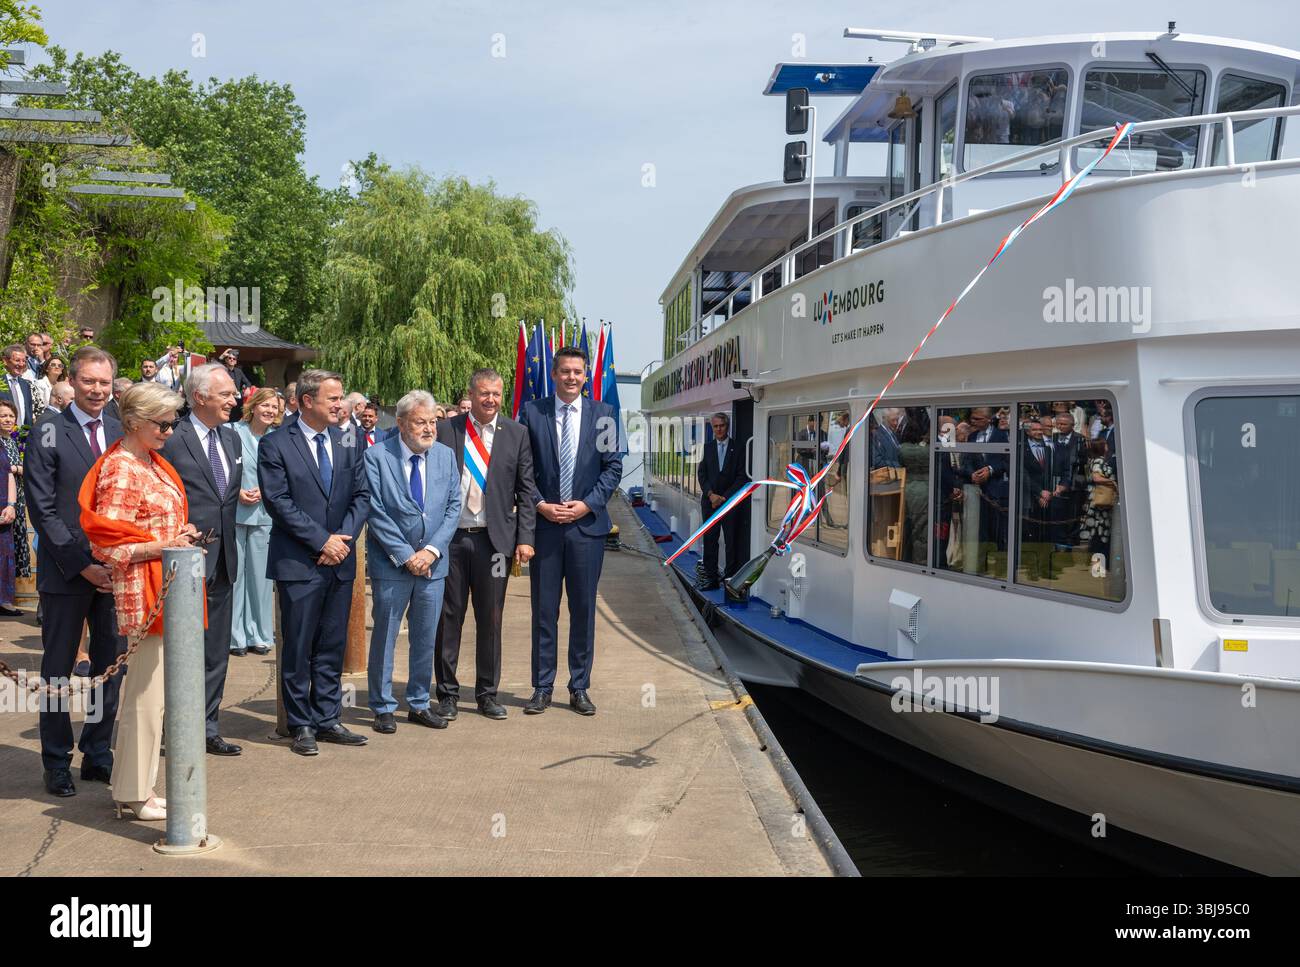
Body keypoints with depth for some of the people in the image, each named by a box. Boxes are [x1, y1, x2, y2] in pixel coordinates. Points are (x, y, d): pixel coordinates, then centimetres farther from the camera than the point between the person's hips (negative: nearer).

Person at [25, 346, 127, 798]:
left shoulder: (121, 433, 8)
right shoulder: (49, 432, -6)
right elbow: (43, 509, -9)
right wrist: (82, 566, -14)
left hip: (116, 571, 4)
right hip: (67, 573, -4)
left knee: (111, 666, 10)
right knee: (59, 670, 7)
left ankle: (98, 756, 23)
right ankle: (57, 763, 18)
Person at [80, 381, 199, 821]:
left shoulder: (153, 463, 13)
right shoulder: (121, 471, -15)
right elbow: (109, 545, -18)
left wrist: (182, 534, 7)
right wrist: (167, 545, -19)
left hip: (164, 589, 10)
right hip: (144, 591, -10)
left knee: (146, 691, 14)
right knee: (146, 693, -3)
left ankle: (135, 788, 24)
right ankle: (133, 795, 7)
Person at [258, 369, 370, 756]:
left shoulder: (347, 442, 9)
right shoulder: (275, 445, -6)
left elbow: (361, 495, 8)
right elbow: (278, 502, -11)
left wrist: (343, 537, -7)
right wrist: (322, 541, -13)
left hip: (340, 562, 5)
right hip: (298, 562, -5)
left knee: (333, 646, 10)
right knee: (298, 648, 2)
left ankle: (327, 719, 19)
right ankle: (302, 724, 13)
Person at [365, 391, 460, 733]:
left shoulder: (446, 455, 5)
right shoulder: (376, 456, -8)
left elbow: (453, 507, 4)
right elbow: (375, 512, -11)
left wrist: (432, 550, -9)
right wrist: (405, 555, -14)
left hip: (433, 562, 4)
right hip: (391, 563, -4)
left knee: (426, 638, 11)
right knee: (385, 637, 5)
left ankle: (419, 704, 24)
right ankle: (383, 708, 16)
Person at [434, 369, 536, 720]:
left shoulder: (516, 434, 5)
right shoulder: (446, 431, 3)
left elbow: (525, 491, 5)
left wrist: (524, 539, -3)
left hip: (494, 538, 1)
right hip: (450, 537, -1)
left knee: (490, 620, 7)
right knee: (448, 618, 5)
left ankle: (487, 694, 19)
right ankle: (447, 694, 16)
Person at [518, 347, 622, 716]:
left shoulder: (602, 413, 4)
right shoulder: (532, 412, 3)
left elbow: (613, 466, 3)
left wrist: (588, 504, -8)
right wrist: (540, 504, -8)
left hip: (587, 523, 0)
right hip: (544, 522, 0)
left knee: (584, 609, 6)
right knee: (543, 609, 5)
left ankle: (579, 688, 16)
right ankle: (542, 688, 14)